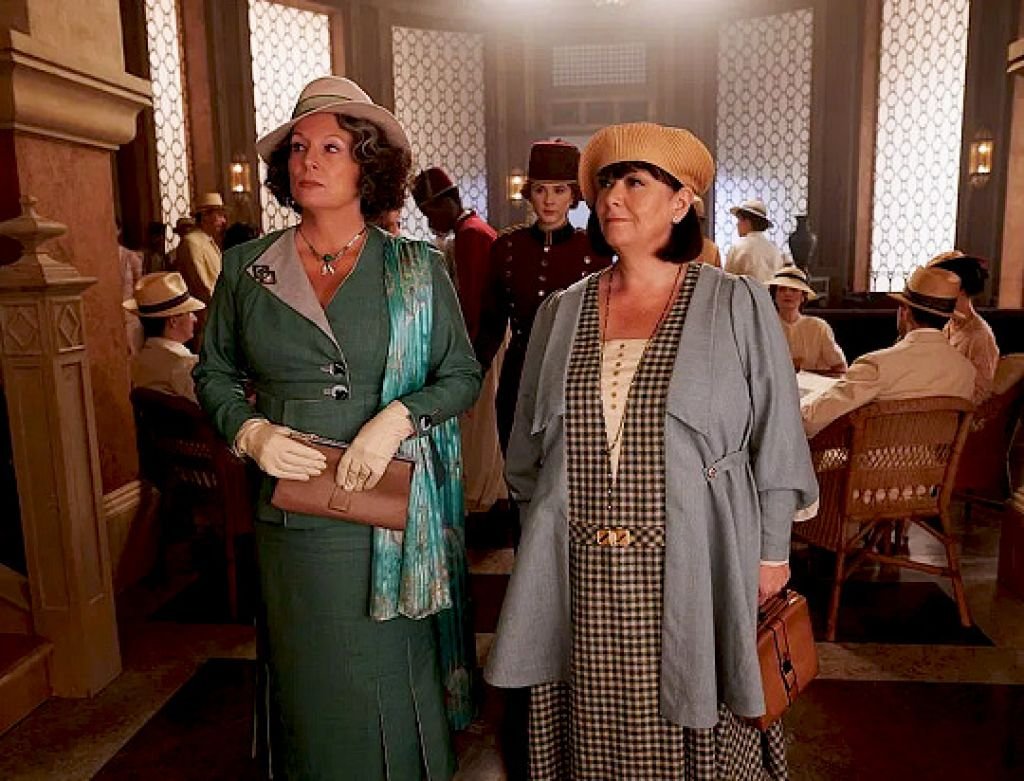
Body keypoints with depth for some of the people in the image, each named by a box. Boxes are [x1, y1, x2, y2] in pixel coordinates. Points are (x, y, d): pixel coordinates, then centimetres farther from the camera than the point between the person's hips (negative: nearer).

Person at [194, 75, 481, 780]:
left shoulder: (418, 269, -1)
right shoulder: (247, 268, 4)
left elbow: (463, 373, 2)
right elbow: (214, 373, 13)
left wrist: (396, 419, -15)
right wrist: (249, 431, -7)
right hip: (293, 520, 2)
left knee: (399, 683, 11)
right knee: (312, 690, 16)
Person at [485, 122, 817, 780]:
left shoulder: (738, 306, -1)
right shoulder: (561, 313, 7)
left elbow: (776, 442, 2)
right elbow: (528, 447, 14)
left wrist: (772, 551, 1)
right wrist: (538, 541, 13)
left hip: (691, 572, -2)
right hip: (578, 575, 3)